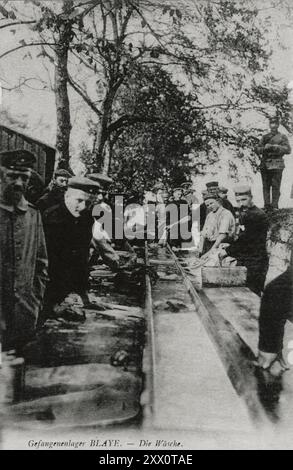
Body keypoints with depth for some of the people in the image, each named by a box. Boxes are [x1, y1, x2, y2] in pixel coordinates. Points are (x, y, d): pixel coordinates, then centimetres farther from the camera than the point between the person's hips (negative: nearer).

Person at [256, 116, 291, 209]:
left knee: (275, 187, -6)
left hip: (277, 165, -3)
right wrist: (264, 148, -8)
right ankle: (267, 206, 8)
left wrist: (274, 147, -12)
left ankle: (274, 206, -3)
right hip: (265, 165, 3)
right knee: (265, 186, 4)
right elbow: (257, 150, 13)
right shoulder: (264, 137, 17)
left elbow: (288, 150, -4)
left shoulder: (282, 137, 8)